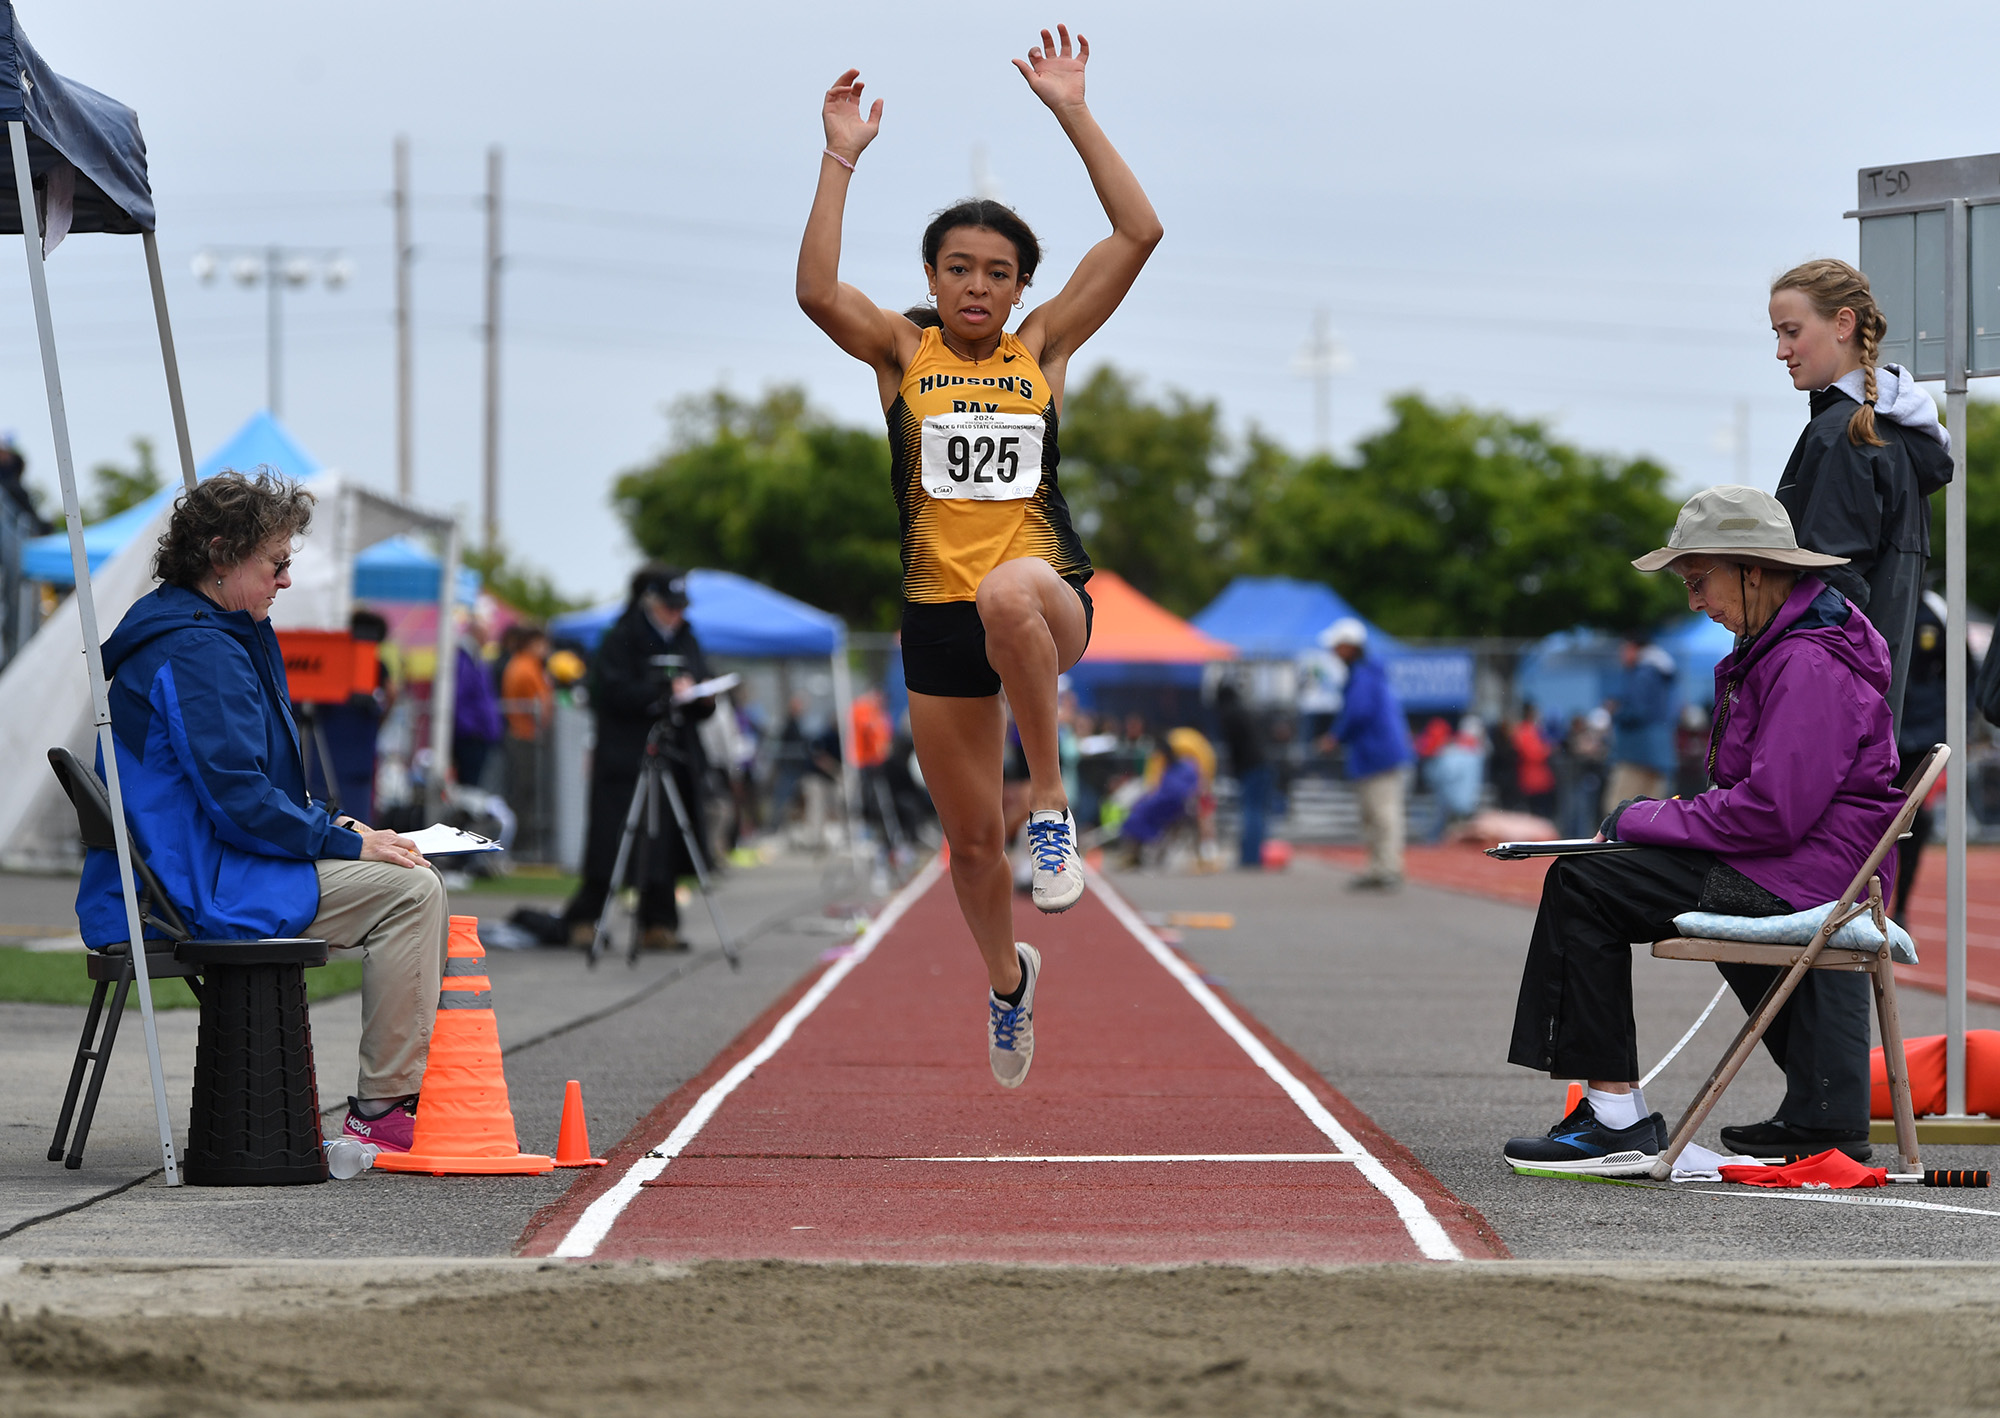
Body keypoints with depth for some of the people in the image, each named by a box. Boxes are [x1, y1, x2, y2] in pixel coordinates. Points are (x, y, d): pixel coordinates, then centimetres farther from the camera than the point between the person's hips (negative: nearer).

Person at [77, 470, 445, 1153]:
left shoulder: (226, 640, 17)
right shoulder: (198, 654, -17)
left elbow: (263, 786, 24)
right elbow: (238, 797, -23)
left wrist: (334, 824, 9)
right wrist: (345, 841, -14)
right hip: (199, 889, -11)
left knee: (410, 887, 13)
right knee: (409, 889, -15)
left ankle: (415, 1093, 11)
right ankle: (381, 1109, -15)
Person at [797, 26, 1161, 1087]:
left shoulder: (1042, 346, 6)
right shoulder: (903, 353, 6)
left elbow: (1139, 234, -3)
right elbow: (817, 291, -14)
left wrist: (1072, 114, -5)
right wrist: (841, 160, -15)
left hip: (1043, 592, -2)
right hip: (937, 613, 2)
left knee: (1013, 594, -42)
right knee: (969, 837, 10)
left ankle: (1052, 799, -27)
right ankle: (1006, 979, 39)